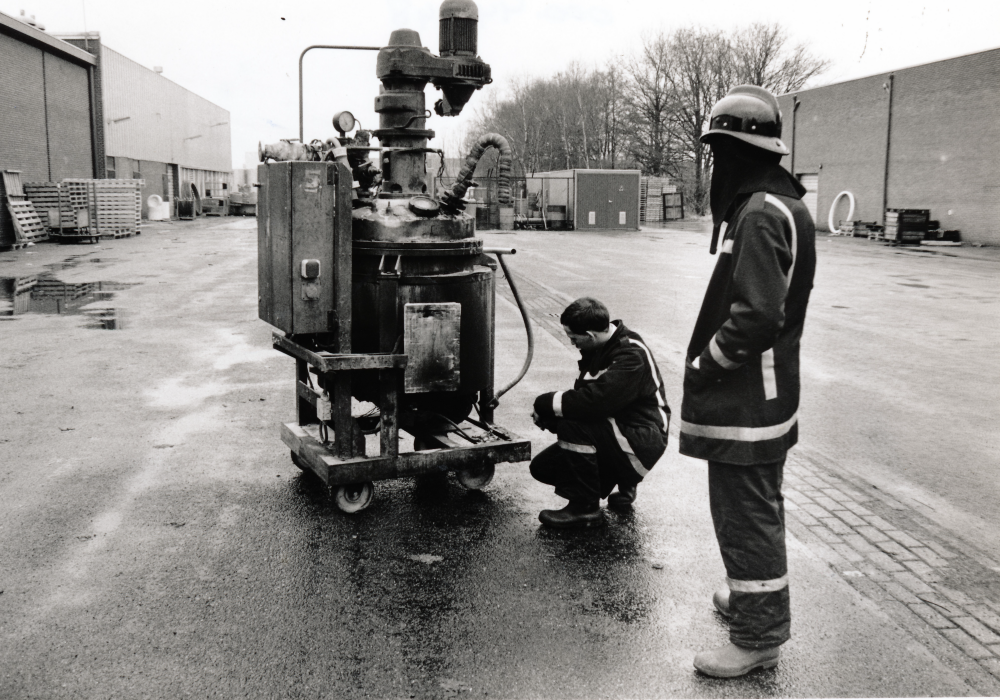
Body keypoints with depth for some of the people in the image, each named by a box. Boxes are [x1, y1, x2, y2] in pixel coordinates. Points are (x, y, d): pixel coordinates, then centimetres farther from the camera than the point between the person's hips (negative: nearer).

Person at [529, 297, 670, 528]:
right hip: (617, 433, 10)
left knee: (573, 424, -31)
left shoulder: (631, 356, -25)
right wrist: (548, 414, -11)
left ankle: (585, 508, -16)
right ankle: (623, 483, 17)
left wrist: (544, 404, -22)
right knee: (542, 467, 4)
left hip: (641, 444, -10)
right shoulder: (599, 348, 5)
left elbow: (593, 400, -36)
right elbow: (584, 396, 8)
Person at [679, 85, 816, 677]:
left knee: (746, 515, 1)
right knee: (758, 508, 23)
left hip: (745, 401, -10)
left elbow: (755, 313, -29)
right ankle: (754, 597, 41)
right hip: (765, 392, 10)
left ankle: (759, 636, 14)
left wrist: (704, 364, -16)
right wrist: (714, 358, 13)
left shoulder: (760, 213, -21)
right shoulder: (782, 204, 12)